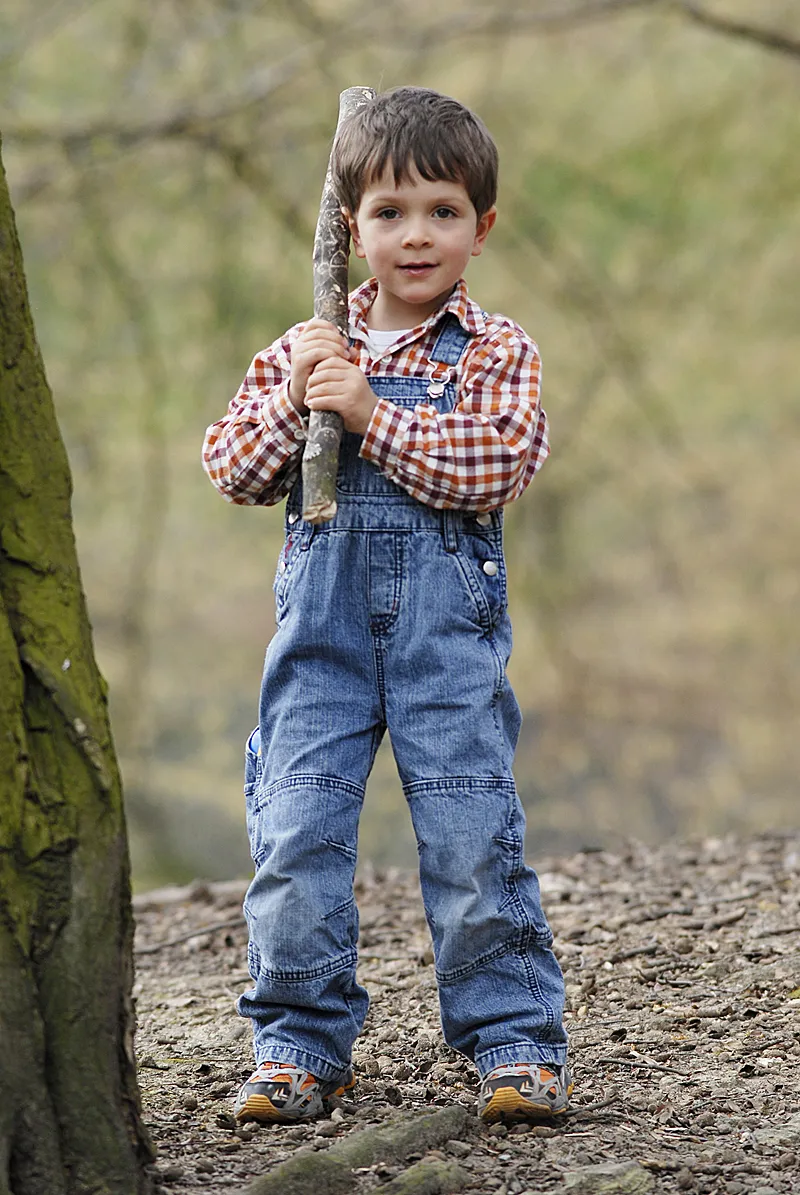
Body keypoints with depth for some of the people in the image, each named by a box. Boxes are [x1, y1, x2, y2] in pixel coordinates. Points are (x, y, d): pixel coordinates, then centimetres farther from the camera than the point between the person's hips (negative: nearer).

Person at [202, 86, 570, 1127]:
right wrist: (290, 401, -9)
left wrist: (370, 414, -15)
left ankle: (516, 1037, 7)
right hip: (323, 611, 3)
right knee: (295, 827, -2)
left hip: (446, 617, -2)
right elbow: (234, 472, 8)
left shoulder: (494, 352, 3)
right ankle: (301, 1041, 9)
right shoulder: (307, 347, 12)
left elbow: (497, 464, -14)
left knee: (471, 829, -4)